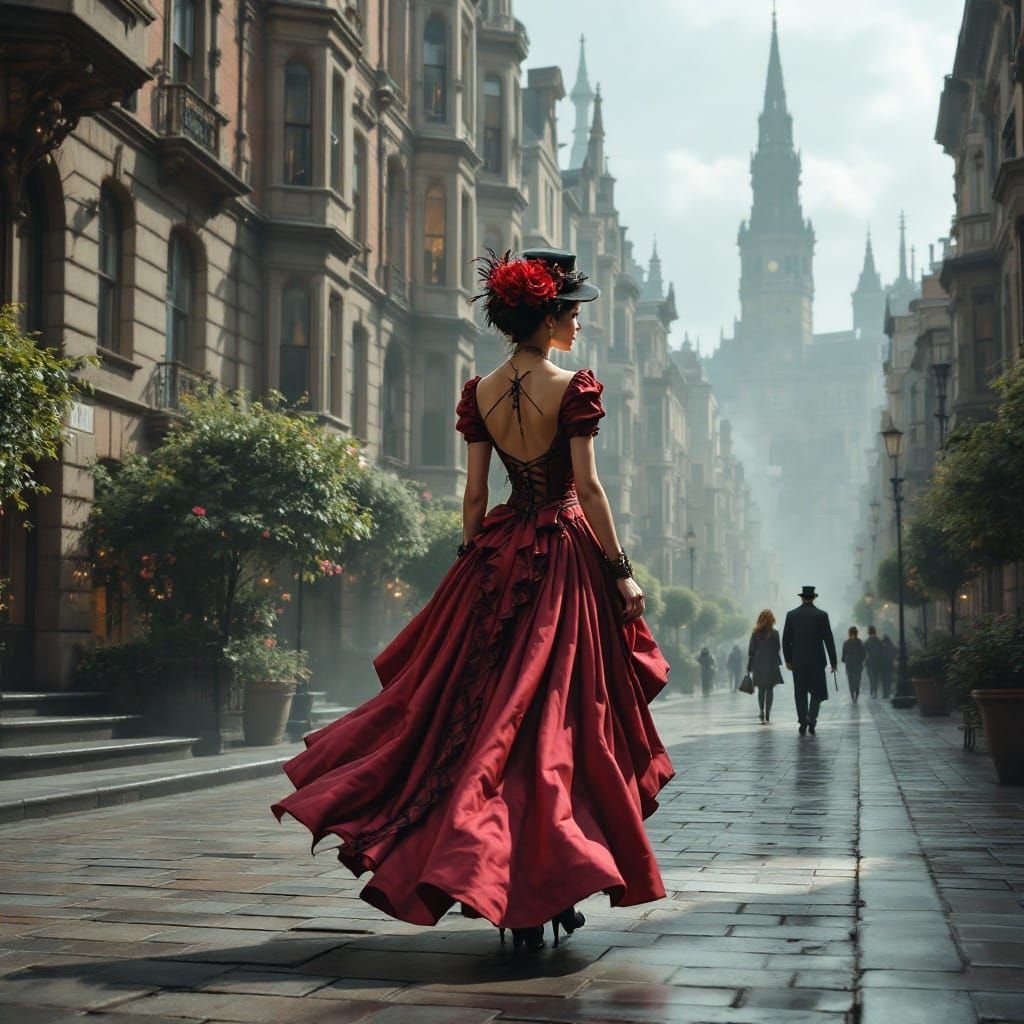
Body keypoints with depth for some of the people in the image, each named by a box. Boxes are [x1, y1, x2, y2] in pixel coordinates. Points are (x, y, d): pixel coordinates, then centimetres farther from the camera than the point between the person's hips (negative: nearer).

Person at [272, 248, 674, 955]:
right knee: (555, 714, 0)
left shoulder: (481, 392, 5)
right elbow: (588, 489, -14)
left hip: (499, 556, 5)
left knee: (489, 704, 12)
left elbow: (474, 495, 6)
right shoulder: (576, 387, -10)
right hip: (565, 556, -5)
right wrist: (621, 572, -9)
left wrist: (472, 572, 13)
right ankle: (543, 893, 2)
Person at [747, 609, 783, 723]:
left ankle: (761, 711, -6)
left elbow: (751, 651, 1)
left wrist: (749, 667, 7)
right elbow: (778, 650, -4)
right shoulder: (774, 633, -7)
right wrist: (778, 662, 10)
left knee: (761, 689, 11)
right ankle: (767, 714, 0)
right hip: (771, 664, -2)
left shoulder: (755, 633, -1)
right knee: (769, 689, 4)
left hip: (758, 665, 2)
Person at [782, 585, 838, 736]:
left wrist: (788, 660, 10)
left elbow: (786, 640, 1)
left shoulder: (791, 615, 0)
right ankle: (811, 719, -9)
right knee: (817, 692, 9)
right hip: (817, 660, -1)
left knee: (800, 693, 9)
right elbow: (829, 640, -5)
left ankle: (803, 723, 6)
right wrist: (833, 662, 1)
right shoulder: (822, 615, -4)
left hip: (798, 661, 1)